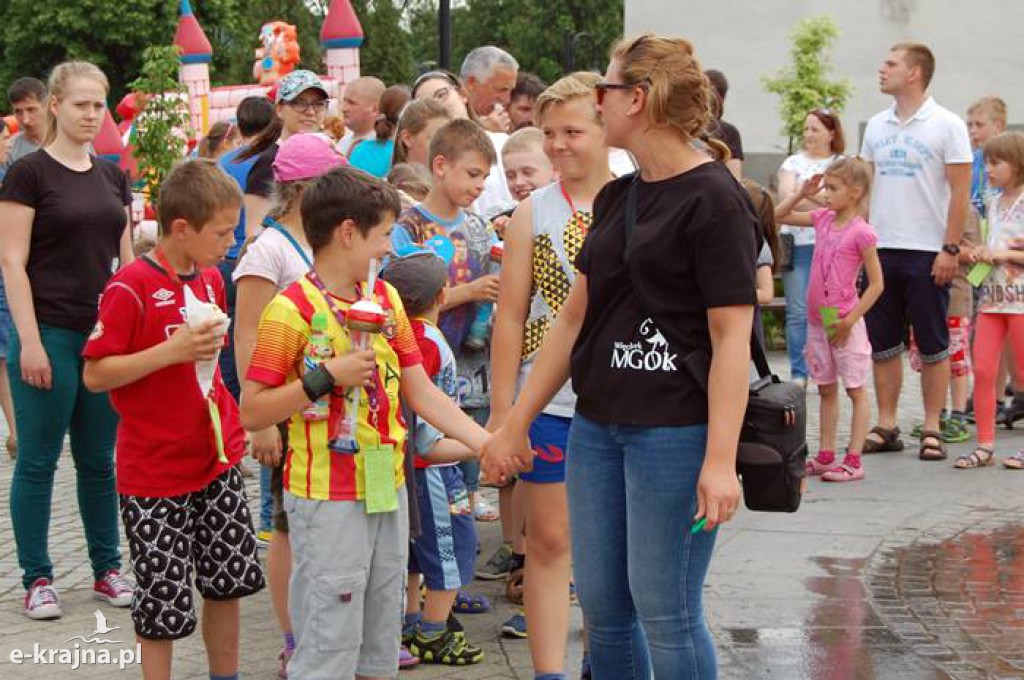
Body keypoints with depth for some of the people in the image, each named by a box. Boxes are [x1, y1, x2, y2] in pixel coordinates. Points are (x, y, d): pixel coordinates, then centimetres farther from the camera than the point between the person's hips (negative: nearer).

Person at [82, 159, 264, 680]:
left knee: (230, 580, 14)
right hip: (155, 472, -7)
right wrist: (171, 350, -25)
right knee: (165, 600, 0)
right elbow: (94, 375, -18)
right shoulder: (131, 288, -18)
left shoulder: (211, 278, 7)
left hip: (216, 458, 7)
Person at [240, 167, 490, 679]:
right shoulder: (291, 309, -13)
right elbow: (252, 413, -15)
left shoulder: (386, 297, 8)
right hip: (328, 500, -7)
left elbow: (421, 393, 9)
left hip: (388, 489, 7)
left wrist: (487, 443, 1)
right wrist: (326, 377, -23)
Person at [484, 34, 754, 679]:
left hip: (675, 428, -8)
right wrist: (516, 425, 17)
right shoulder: (616, 197, 13)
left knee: (665, 613, -3)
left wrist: (721, 459, -22)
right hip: (598, 424, 8)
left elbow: (731, 337, -16)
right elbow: (574, 319, 18)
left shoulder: (713, 199, -11)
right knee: (602, 609, 11)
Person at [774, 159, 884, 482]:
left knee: (856, 390, 0)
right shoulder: (823, 219, 6)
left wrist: (850, 320, -16)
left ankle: (853, 461, 0)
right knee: (826, 389, 14)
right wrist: (802, 194, 3)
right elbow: (779, 215, 17)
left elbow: (876, 284, -13)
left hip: (845, 324, -7)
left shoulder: (861, 232, -14)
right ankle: (825, 456, 21)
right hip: (817, 320, 7)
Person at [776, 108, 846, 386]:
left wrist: (804, 193, -7)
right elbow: (785, 195, -3)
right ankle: (798, 374, 3)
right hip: (798, 244, 0)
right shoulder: (794, 162, 11)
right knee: (798, 312, -2)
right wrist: (823, 206, -9)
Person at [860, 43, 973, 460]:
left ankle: (932, 430, 7)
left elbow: (960, 191, -7)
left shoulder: (946, 126, -5)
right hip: (881, 249, 5)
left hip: (927, 253, -5)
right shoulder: (877, 126, 10)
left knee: (932, 346, 2)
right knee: (882, 344, 8)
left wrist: (950, 249, -13)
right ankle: (886, 427, 15)